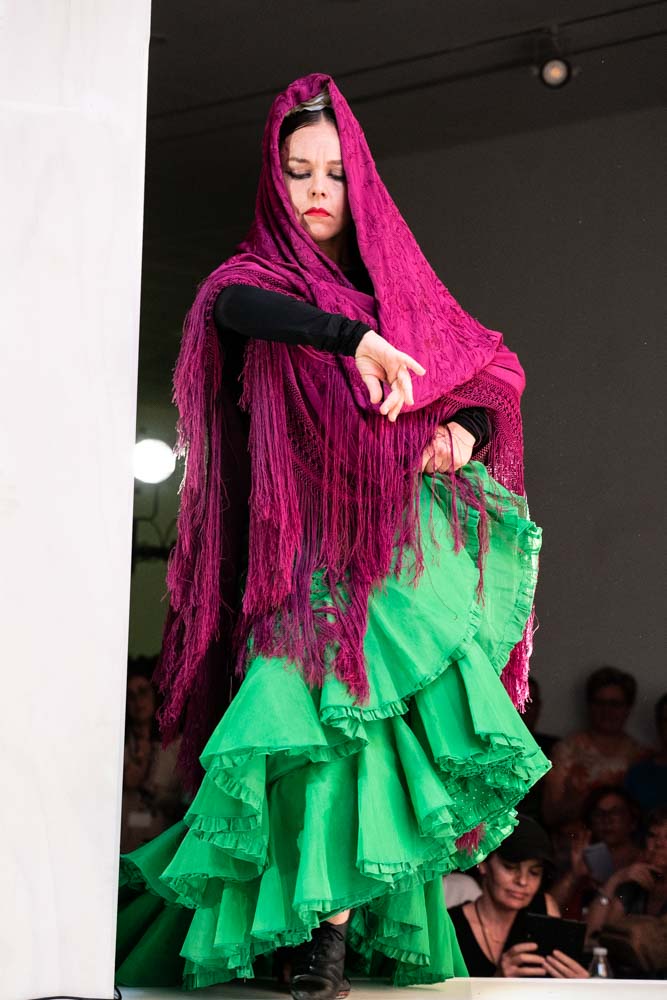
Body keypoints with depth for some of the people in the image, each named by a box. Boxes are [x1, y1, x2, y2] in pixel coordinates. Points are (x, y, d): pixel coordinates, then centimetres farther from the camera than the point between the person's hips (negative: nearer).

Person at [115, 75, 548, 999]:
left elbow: (494, 369, 22)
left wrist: (464, 431, -1)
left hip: (411, 532, 3)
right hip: (313, 536, -3)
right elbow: (233, 308, -19)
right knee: (346, 696, -19)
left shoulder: (401, 283, 19)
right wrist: (355, 336, -35)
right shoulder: (257, 277, 7)